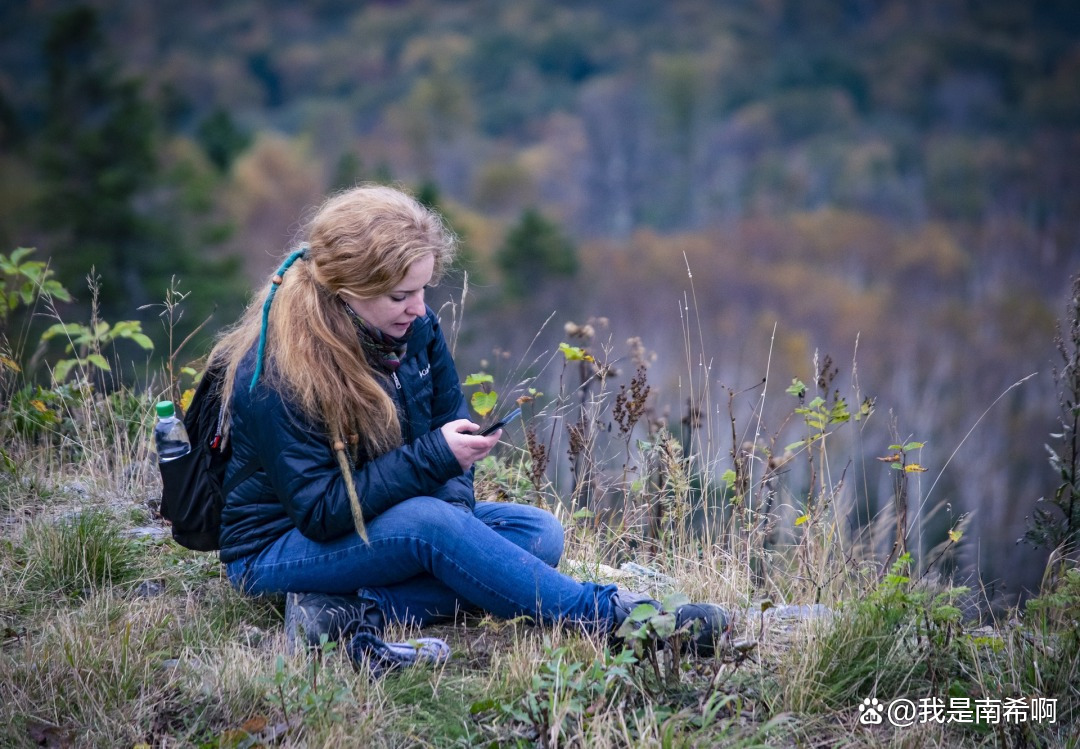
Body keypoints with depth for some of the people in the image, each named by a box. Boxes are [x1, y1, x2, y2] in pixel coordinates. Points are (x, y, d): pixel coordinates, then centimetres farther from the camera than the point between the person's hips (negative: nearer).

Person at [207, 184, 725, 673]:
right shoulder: (274, 376, -26)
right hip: (278, 548, -7)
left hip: (385, 520, 8)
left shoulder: (414, 326, -6)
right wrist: (434, 457, -32)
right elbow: (320, 512, -26)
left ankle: (356, 610, -28)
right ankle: (609, 615, -29)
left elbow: (449, 418, 3)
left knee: (539, 532, -12)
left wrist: (456, 503, -17)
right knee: (429, 521, -36)